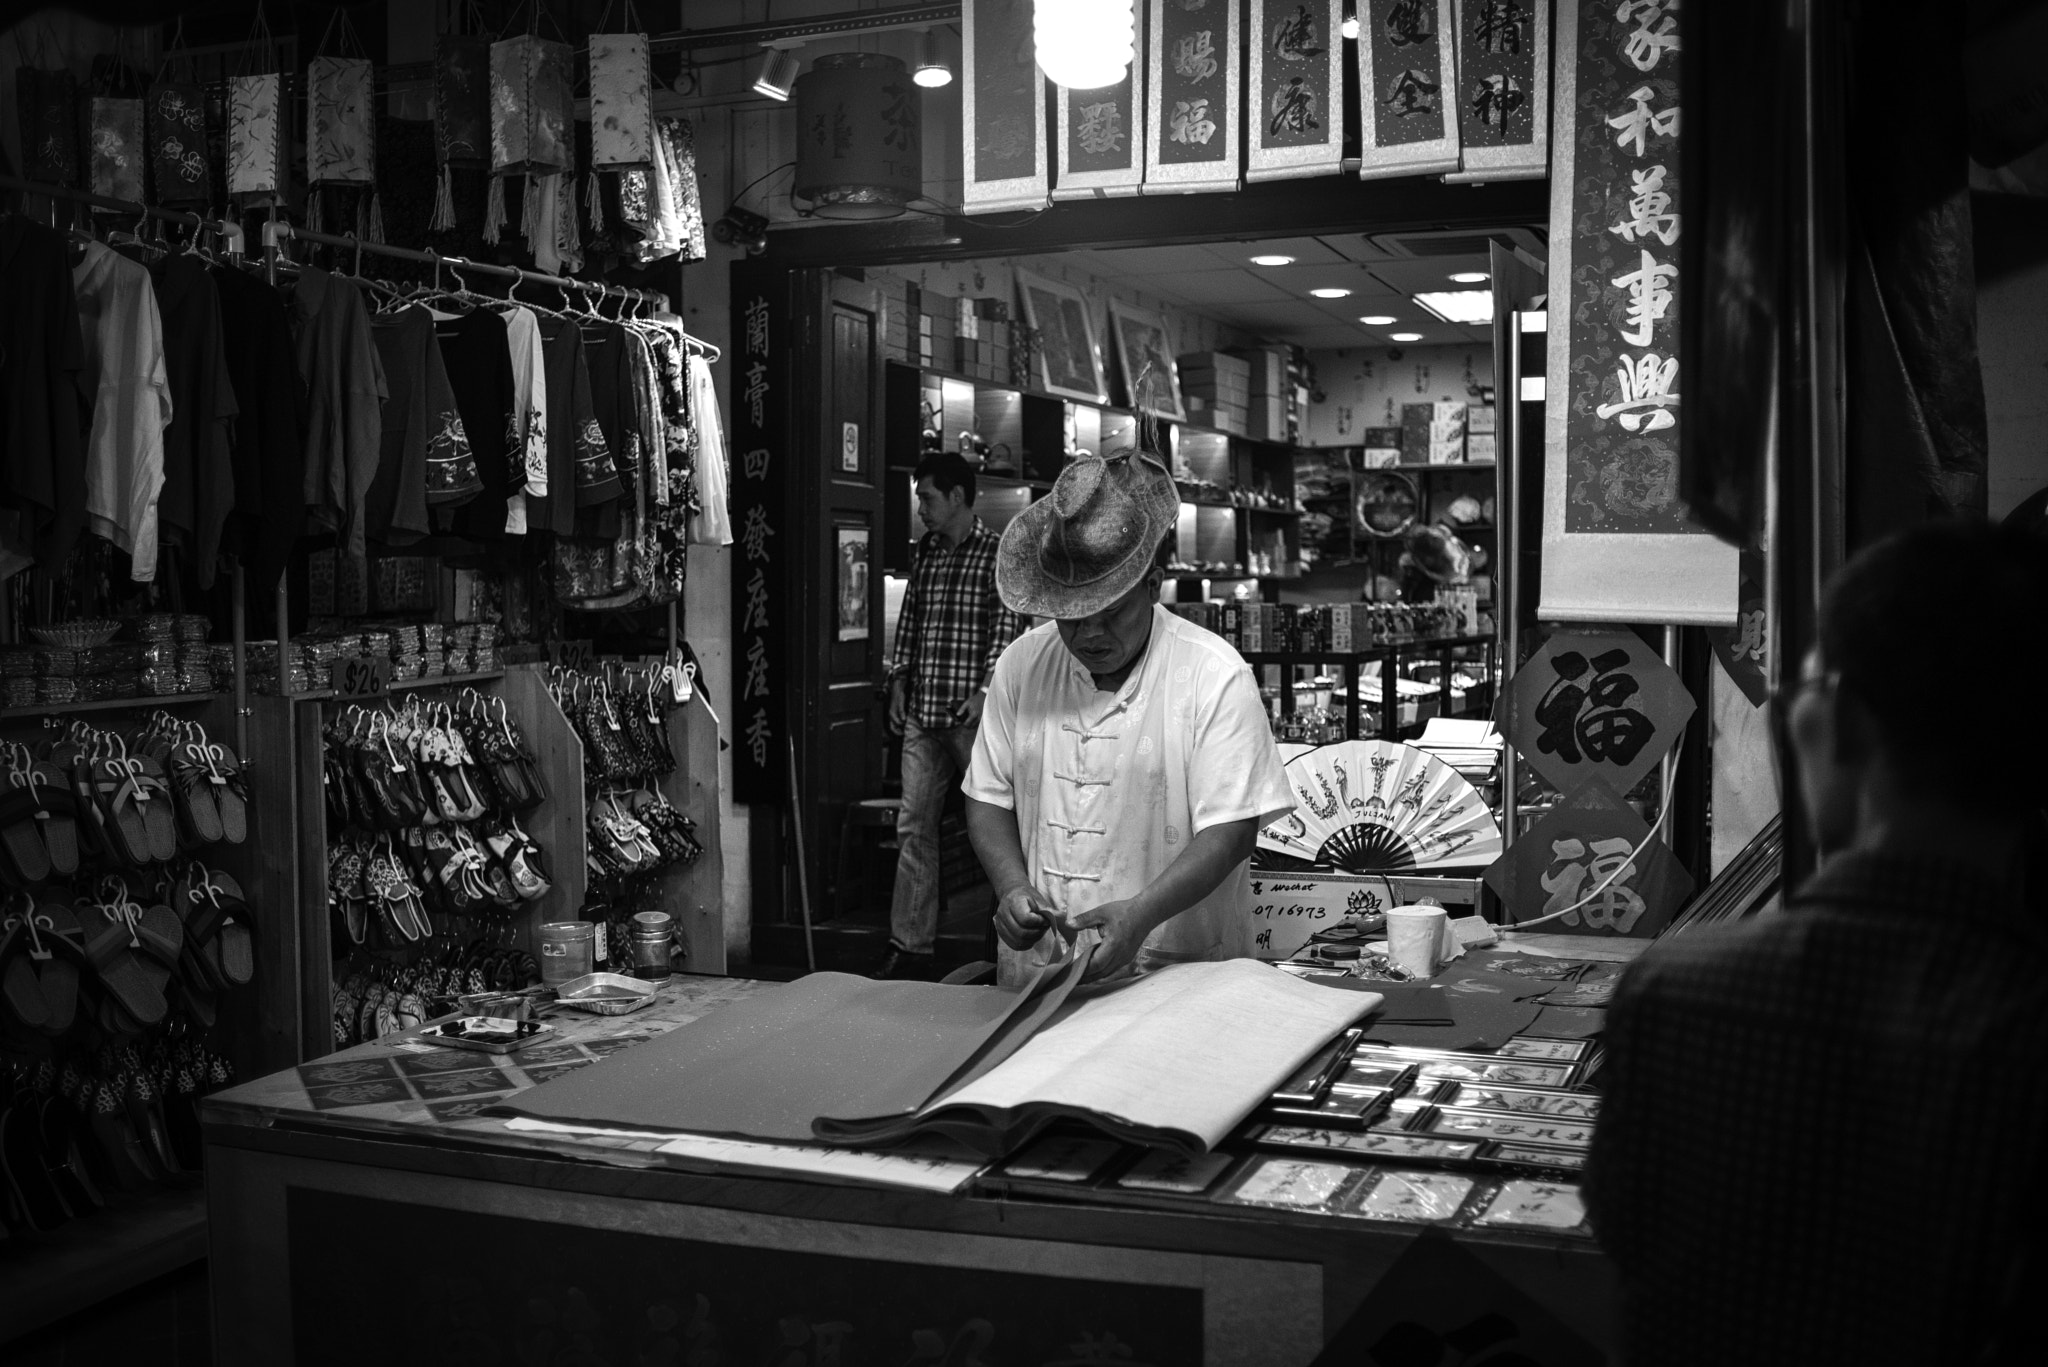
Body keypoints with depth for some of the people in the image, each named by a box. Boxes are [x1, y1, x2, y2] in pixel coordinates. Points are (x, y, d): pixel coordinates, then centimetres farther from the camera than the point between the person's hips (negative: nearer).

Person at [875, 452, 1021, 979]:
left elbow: (1006, 629, -10)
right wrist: (899, 680, 11)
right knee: (913, 824, 4)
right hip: (922, 710, 6)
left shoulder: (997, 553, -5)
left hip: (971, 711, -6)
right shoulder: (926, 552, 14)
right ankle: (911, 943, 8)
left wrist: (984, 690, -18)